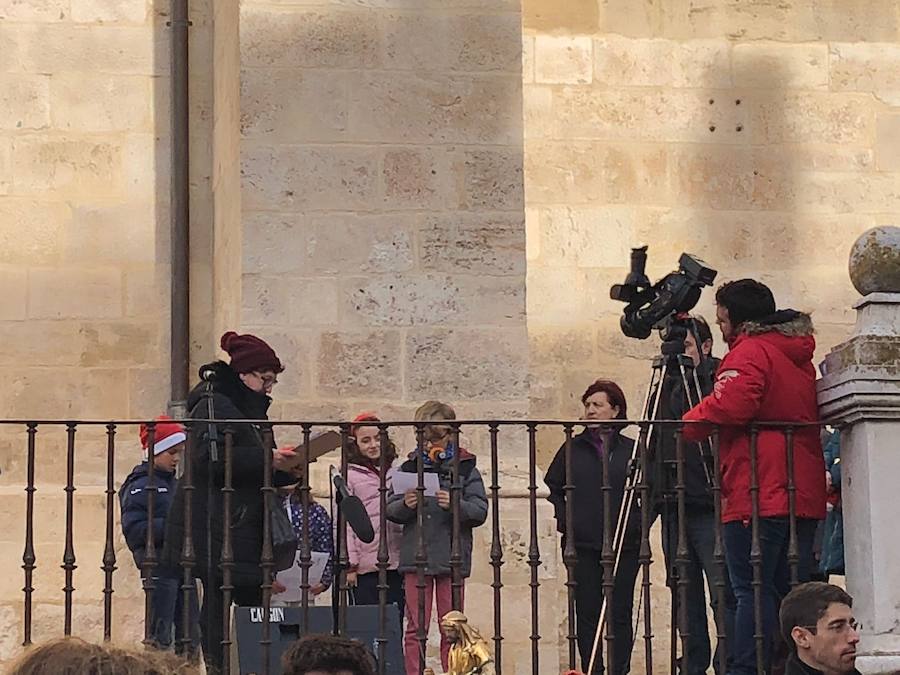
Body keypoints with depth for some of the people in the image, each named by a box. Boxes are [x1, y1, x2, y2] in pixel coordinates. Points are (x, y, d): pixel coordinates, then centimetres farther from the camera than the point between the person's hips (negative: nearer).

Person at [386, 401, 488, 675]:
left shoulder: (465, 468, 4)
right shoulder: (409, 467, 8)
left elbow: (480, 511, -4)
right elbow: (390, 510, 5)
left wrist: (456, 505, -21)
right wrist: (405, 505, -16)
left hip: (452, 558, -1)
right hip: (415, 558, 1)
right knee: (415, 628, 1)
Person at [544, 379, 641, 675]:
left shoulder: (632, 450, 5)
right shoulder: (573, 448, 8)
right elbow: (552, 487, 16)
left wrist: (639, 523, 0)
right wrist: (563, 519, 4)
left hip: (624, 546, -1)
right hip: (582, 545, 1)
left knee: (620, 613, 1)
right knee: (587, 613, 1)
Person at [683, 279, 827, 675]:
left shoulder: (749, 352, -8)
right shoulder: (800, 355, 20)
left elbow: (728, 406, -23)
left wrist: (688, 425, -6)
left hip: (758, 496, -9)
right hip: (805, 495, 9)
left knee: (752, 591, -9)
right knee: (793, 593, 10)